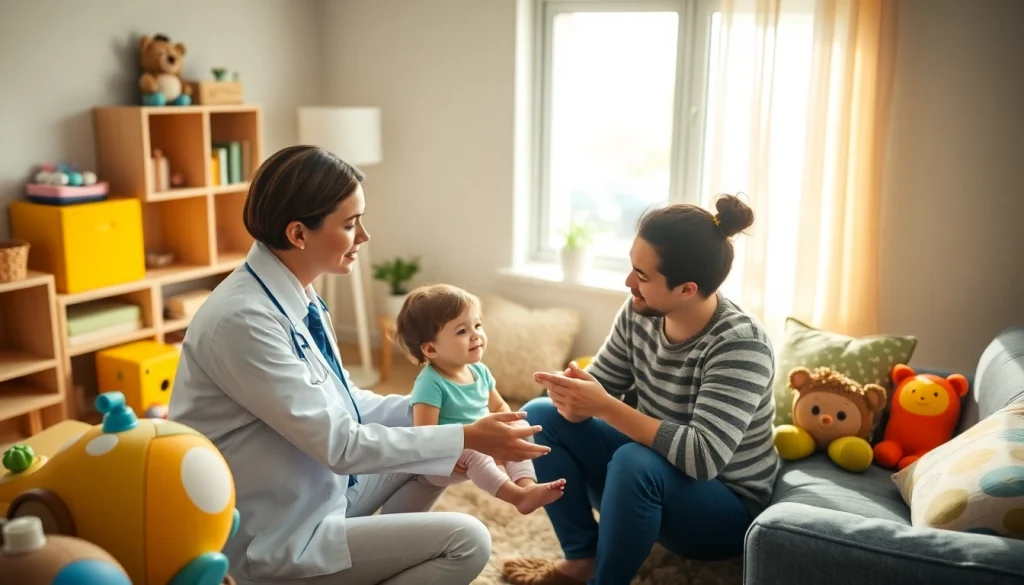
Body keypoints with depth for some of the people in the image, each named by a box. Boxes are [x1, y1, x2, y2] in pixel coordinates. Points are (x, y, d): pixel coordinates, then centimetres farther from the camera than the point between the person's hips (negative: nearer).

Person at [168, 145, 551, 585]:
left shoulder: (296, 296, -1)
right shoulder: (243, 319, -28)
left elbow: (341, 401, 9)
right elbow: (340, 444, -25)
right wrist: (469, 438, -20)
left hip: (317, 486, 9)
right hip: (276, 536, -9)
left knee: (437, 445, 13)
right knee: (466, 541, -14)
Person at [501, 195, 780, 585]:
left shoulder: (740, 345, -28)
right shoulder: (640, 311, -9)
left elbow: (703, 456, -35)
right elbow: (601, 383, 1)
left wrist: (606, 407, -37)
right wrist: (575, 396, -24)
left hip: (726, 508, -7)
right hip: (654, 470, 7)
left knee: (635, 462, -36)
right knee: (541, 415, -3)